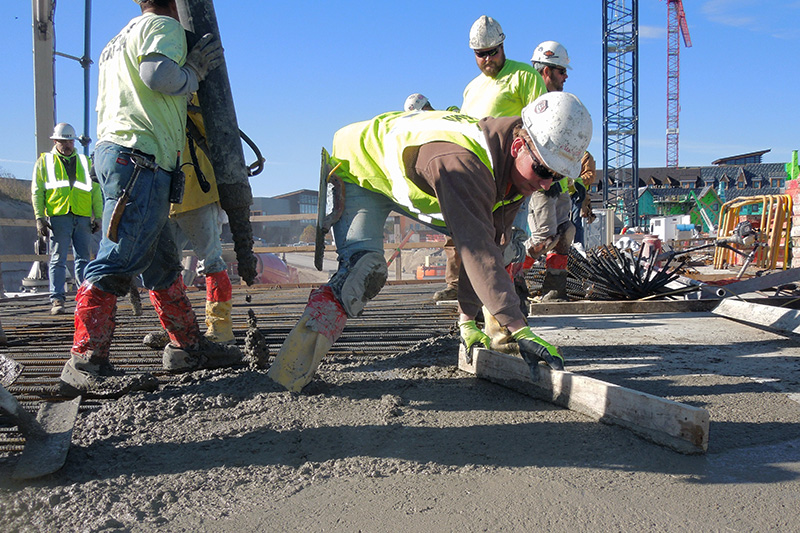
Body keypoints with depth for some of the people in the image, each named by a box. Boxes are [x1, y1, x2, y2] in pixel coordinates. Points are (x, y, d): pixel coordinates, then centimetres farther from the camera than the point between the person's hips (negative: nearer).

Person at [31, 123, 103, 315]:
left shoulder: (84, 162, 21)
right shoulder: (44, 161, 15)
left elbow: (96, 190, 18)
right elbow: (37, 191, 8)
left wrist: (98, 216, 9)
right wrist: (39, 217, -3)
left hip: (82, 217, 2)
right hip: (58, 216, -2)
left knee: (84, 259, 1)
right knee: (58, 260, -4)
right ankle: (57, 300, -3)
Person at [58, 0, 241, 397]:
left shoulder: (119, 41, 31)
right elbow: (158, 73, -19)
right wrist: (194, 70, 0)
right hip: (139, 157, -10)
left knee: (163, 263, 12)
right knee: (118, 261, -15)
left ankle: (187, 347, 20)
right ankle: (84, 365, -15)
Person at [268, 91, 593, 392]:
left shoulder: (519, 168, -15)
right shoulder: (462, 161, -44)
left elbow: (488, 245, -12)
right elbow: (476, 250, -50)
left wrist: (468, 318, -14)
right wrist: (519, 330, -53)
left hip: (415, 182, 8)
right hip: (358, 169, -8)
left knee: (500, 237, 5)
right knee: (365, 269, -30)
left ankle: (472, 327, 20)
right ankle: (292, 370, -23)